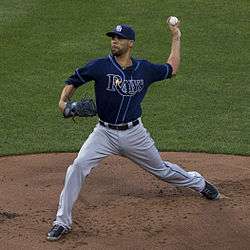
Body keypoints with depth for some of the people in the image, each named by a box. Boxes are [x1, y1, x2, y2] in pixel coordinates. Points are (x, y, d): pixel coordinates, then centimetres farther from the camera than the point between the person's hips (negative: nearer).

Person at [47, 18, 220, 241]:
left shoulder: (145, 70, -2)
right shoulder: (100, 67, -10)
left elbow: (172, 69, 16)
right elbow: (72, 81, 0)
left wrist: (176, 38, 15)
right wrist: (64, 102, -18)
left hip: (134, 133, 2)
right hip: (105, 133, -1)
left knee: (161, 169, 17)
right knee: (78, 166, -20)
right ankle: (63, 222, -11)